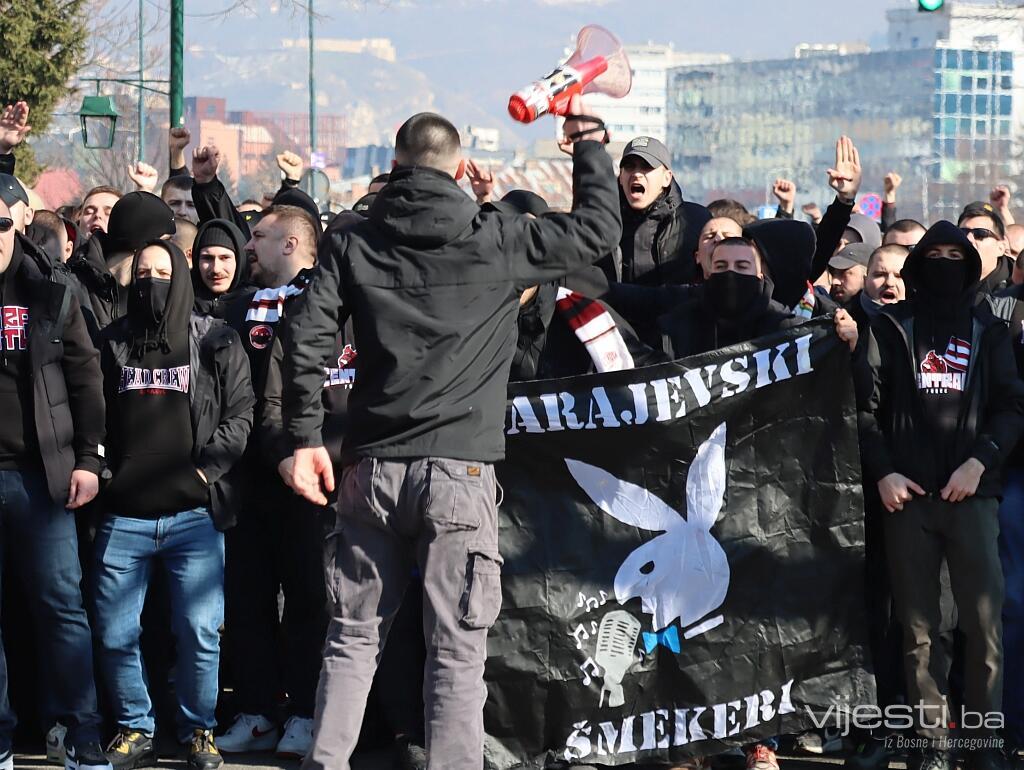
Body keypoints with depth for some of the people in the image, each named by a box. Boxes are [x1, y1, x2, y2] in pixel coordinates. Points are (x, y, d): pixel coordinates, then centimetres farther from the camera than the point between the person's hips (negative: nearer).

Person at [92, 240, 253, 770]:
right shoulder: (111, 343, 12)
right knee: (115, 634, 0)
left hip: (194, 513, -2)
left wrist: (208, 468, -8)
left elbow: (241, 412, 2)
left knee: (199, 632, -5)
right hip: (123, 515, 2)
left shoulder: (216, 342, 6)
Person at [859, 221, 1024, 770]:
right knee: (918, 626, 1)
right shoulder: (892, 327, 11)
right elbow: (866, 406, 5)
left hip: (972, 493, 0)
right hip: (908, 494, 0)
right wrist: (882, 472, -6)